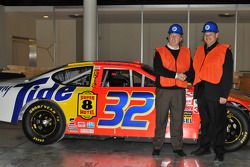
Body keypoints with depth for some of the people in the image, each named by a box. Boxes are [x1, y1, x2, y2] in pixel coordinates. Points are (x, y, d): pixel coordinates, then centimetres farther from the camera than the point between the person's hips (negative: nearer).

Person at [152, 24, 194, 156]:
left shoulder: (186, 53, 14)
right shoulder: (160, 52, 4)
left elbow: (192, 71, 9)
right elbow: (158, 70, -12)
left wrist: (185, 76, -13)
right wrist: (176, 75, -15)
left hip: (179, 91, 2)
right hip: (163, 90, -2)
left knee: (178, 120, 6)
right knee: (161, 119, 2)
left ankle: (177, 147, 16)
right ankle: (157, 146, 11)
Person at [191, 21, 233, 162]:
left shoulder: (225, 51, -1)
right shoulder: (199, 50, 16)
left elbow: (228, 75, -6)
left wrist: (224, 95, -12)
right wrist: (196, 89, 11)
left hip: (216, 94, -6)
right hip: (201, 93, 6)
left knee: (218, 124, -2)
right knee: (205, 122, 15)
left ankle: (219, 151, 7)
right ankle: (205, 147, 26)